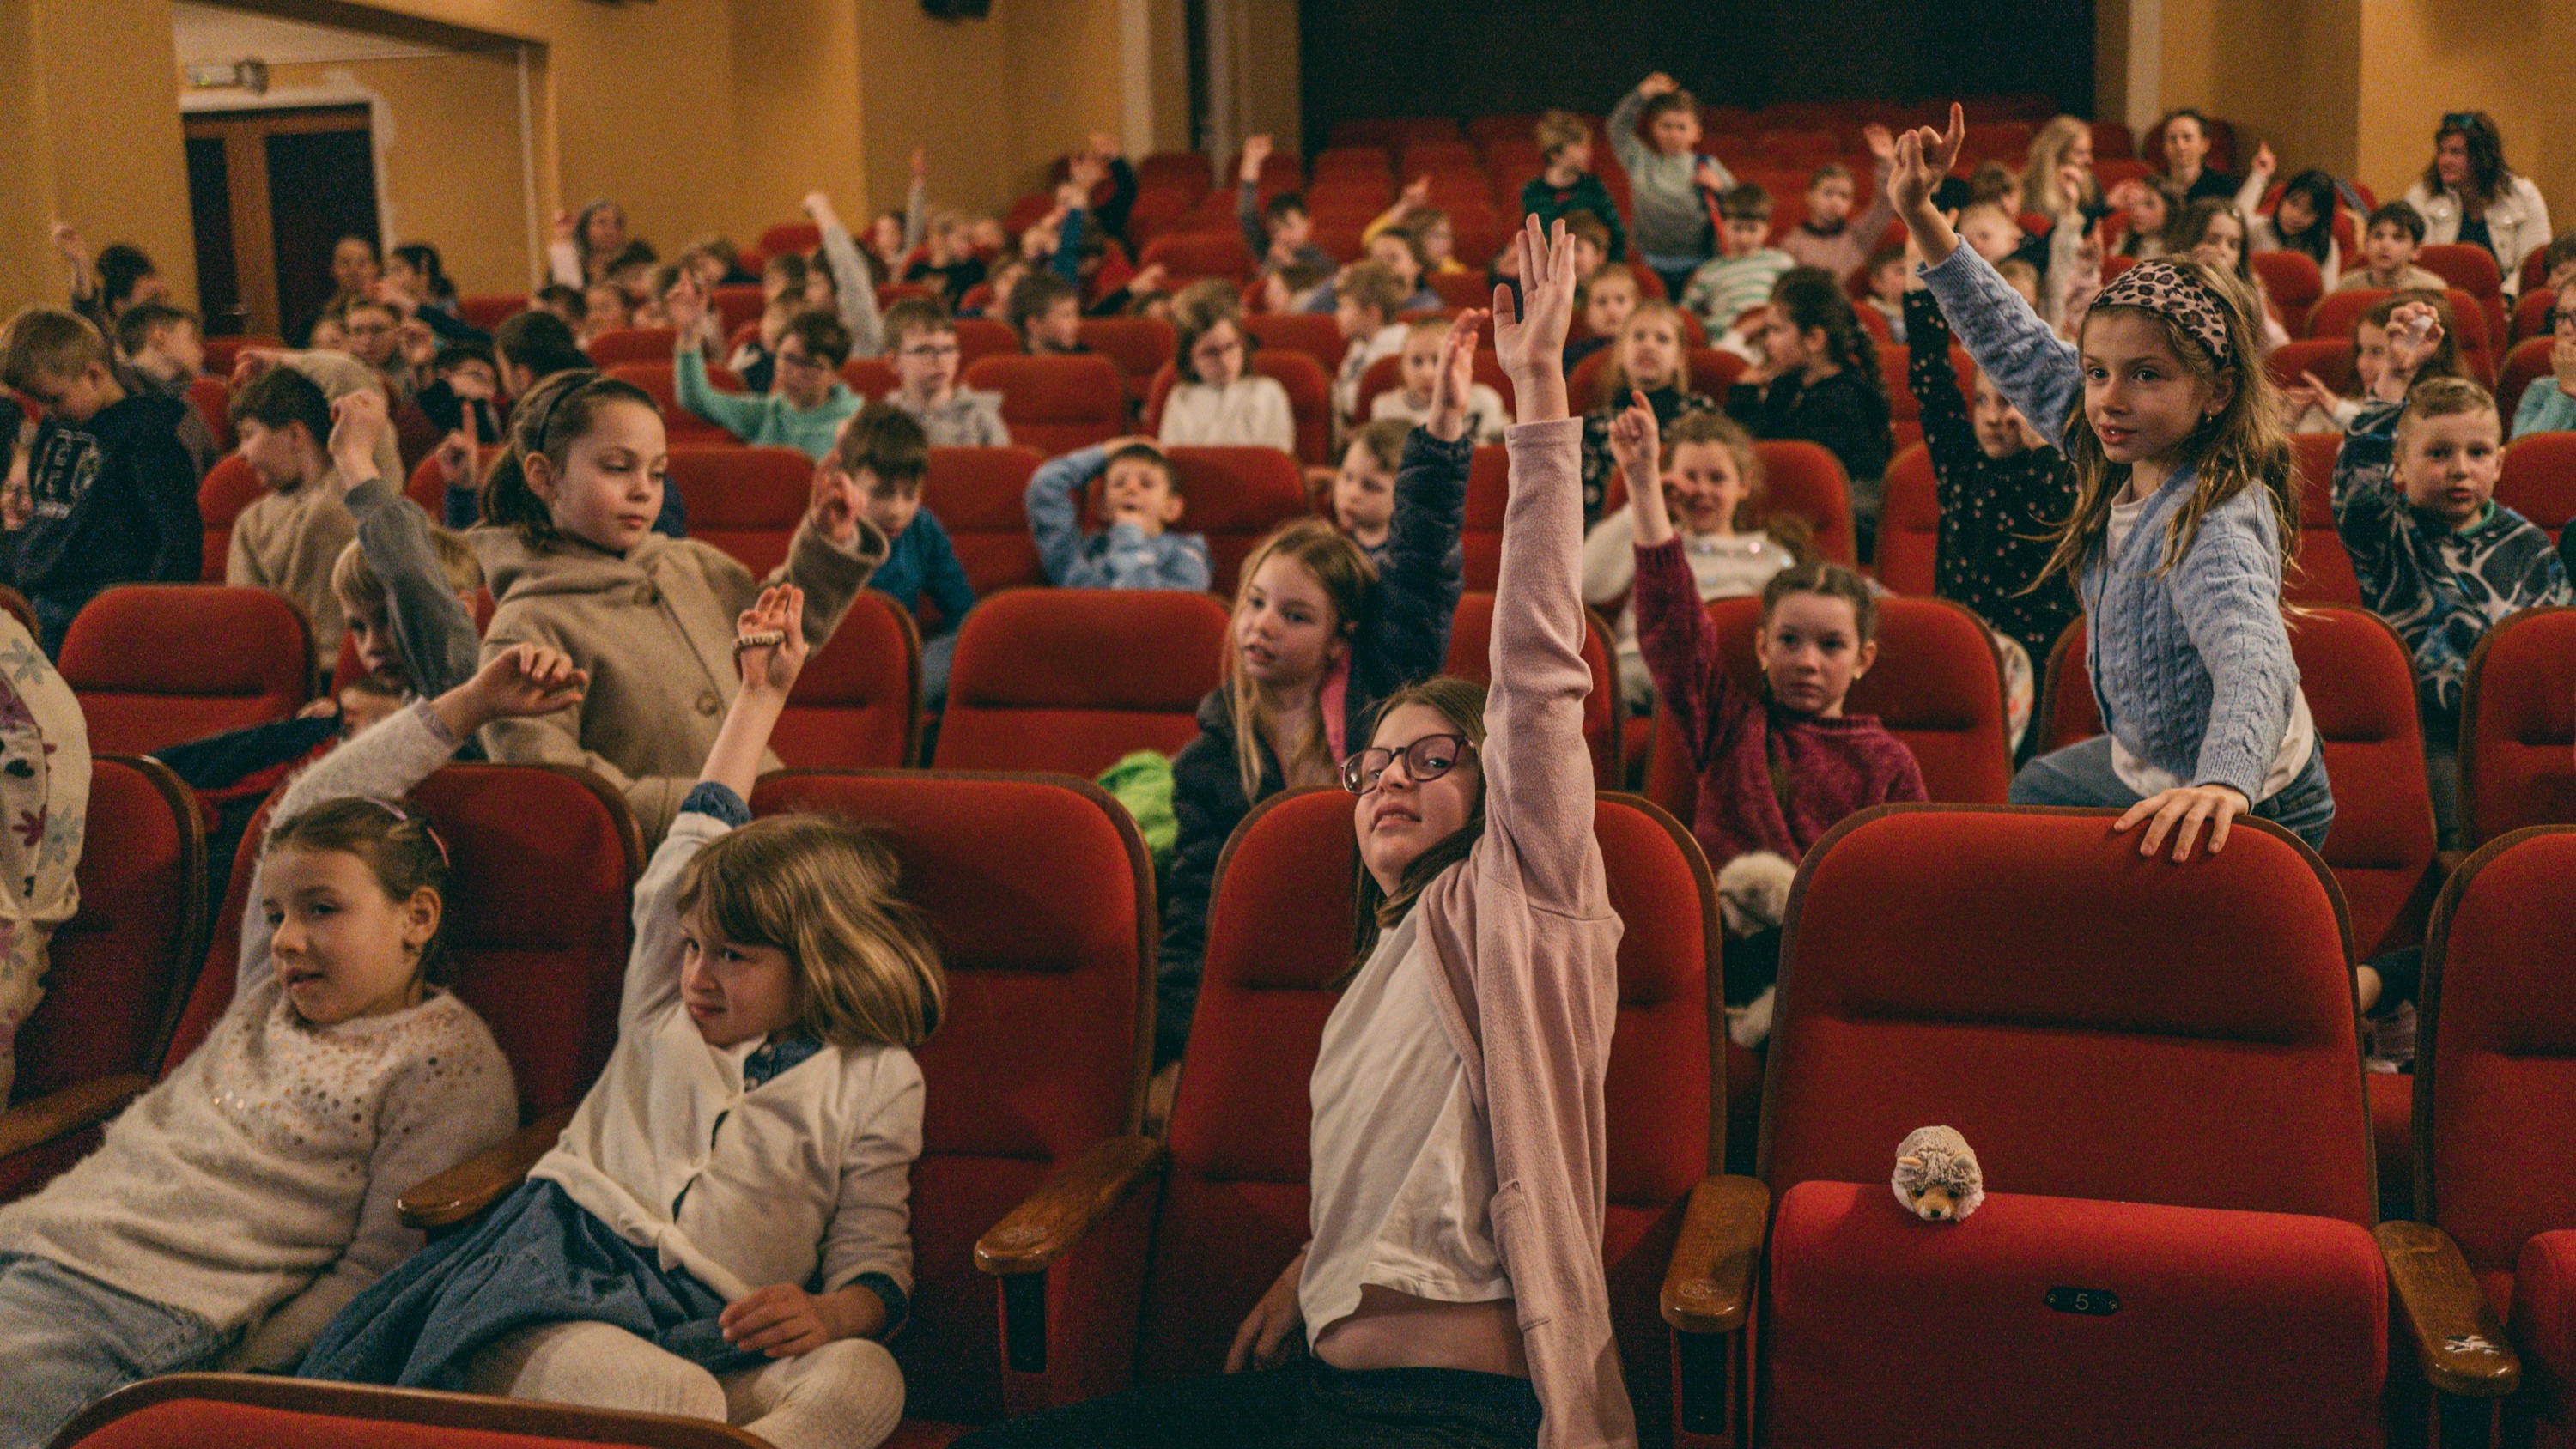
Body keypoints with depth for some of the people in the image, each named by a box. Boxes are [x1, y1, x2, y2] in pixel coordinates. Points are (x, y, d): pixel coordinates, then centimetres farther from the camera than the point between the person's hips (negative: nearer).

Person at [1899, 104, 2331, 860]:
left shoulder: (2216, 524, -34)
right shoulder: (2126, 461, -9)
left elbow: (2251, 655, -52)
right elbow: (2021, 349, 0)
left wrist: (2224, 782, -73)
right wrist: (1921, 215, -4)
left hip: (2251, 815, -9)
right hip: (2149, 765, 9)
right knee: (2033, 792, 29)